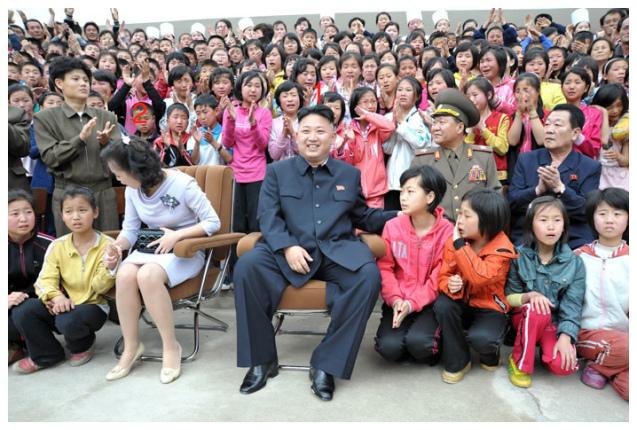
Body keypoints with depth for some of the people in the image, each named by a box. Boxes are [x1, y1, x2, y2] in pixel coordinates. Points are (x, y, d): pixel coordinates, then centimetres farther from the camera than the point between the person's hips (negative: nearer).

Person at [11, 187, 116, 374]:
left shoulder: (107, 245, -11)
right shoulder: (57, 246, 0)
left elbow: (100, 288, -12)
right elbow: (45, 280, -5)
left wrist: (109, 267, -32)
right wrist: (56, 296, -26)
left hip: (92, 306, -4)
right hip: (63, 305, 4)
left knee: (68, 322, -34)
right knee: (22, 311, -18)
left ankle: (83, 345, 5)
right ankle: (46, 355, 7)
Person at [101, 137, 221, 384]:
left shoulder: (182, 184, -16)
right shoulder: (132, 190, 0)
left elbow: (213, 223, -14)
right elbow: (130, 229, 7)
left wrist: (177, 235, -23)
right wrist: (117, 247, -15)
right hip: (152, 248, 5)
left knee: (147, 275, -35)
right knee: (125, 275, -28)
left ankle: (171, 346, -18)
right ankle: (131, 346, -10)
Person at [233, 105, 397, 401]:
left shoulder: (350, 174, 19)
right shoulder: (277, 171, 13)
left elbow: (363, 217, 21)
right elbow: (268, 216, 2)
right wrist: (287, 247, -17)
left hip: (337, 251, 1)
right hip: (286, 250, 0)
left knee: (369, 276, -30)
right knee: (247, 265, -28)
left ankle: (326, 364, -16)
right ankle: (262, 360, -10)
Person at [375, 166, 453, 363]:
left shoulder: (446, 231, -9)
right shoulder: (392, 226, -2)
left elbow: (440, 277, -10)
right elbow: (385, 268, -2)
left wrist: (413, 303, -19)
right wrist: (395, 299, -17)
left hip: (429, 301, -2)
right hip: (399, 301, 2)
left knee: (418, 342, -27)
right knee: (389, 347, -21)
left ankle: (433, 351, 9)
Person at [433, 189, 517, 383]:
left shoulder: (501, 248, -19)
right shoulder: (454, 242, -7)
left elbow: (480, 277, -36)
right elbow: (444, 275, -4)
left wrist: (460, 245, -34)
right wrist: (450, 285, -29)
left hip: (490, 308, -4)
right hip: (462, 304, 4)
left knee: (481, 338, -32)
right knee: (442, 305, -28)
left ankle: (491, 355, 10)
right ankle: (457, 362, -6)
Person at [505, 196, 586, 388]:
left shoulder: (574, 262, -6)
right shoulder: (519, 257, -8)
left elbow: (572, 305, -10)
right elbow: (509, 298, -2)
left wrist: (565, 337, -23)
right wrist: (529, 296, -23)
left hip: (556, 322, 1)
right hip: (525, 318, 0)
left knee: (563, 366, -25)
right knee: (537, 310, -35)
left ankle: (545, 345, 10)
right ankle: (520, 363, -15)